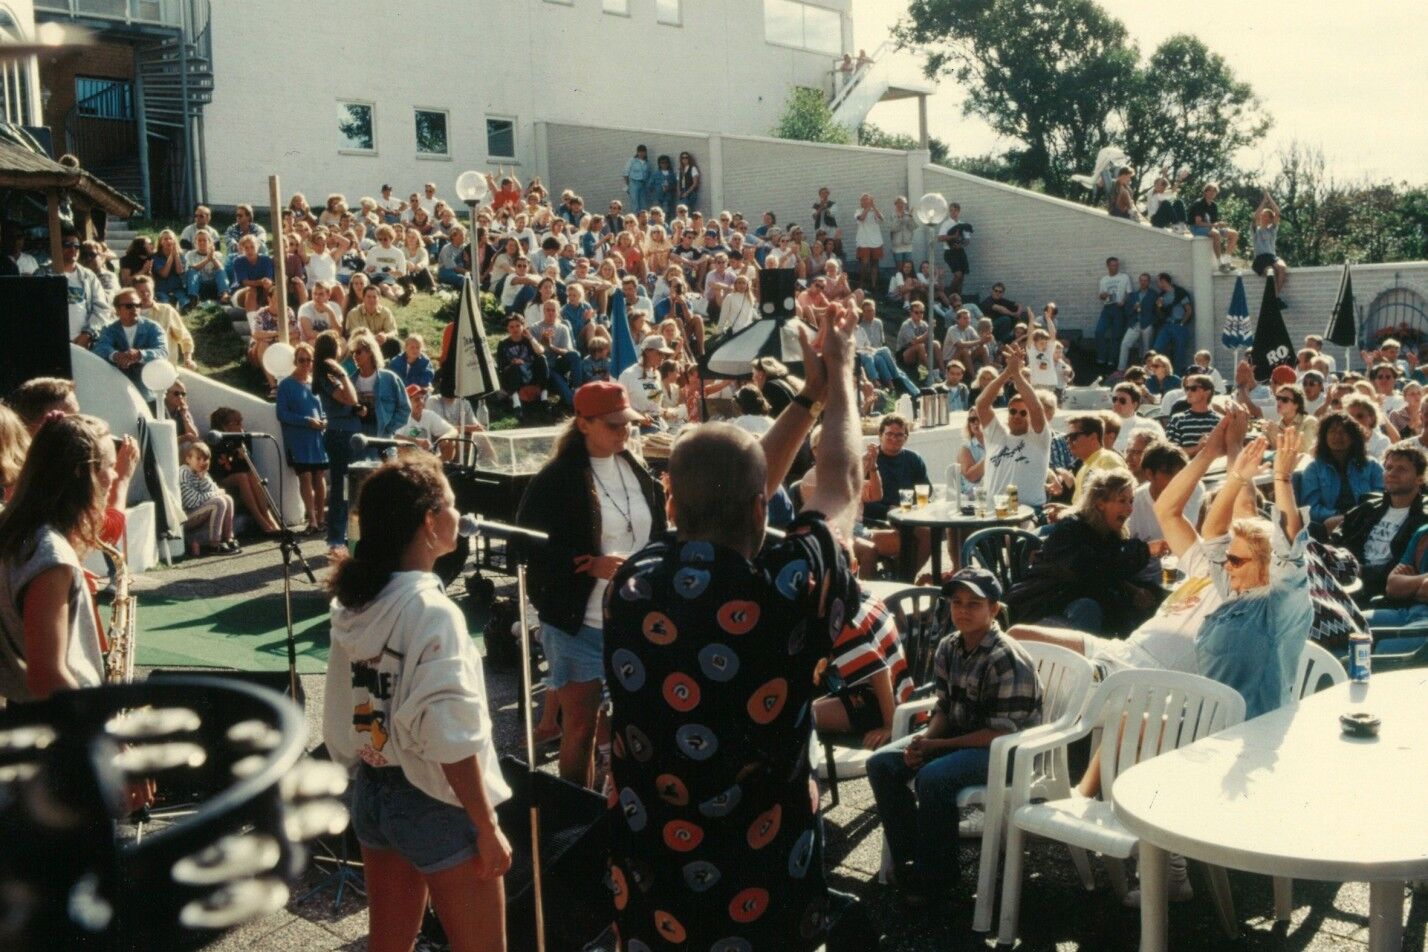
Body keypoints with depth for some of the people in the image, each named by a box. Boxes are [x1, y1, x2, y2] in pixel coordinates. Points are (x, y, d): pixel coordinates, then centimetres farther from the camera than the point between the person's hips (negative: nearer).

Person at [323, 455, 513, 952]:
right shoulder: (433, 612, -22)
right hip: (433, 803, -7)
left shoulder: (351, 603, 0)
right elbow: (452, 740, -23)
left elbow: (340, 719, 6)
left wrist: (366, 773, 17)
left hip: (370, 793, 8)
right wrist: (488, 828, -16)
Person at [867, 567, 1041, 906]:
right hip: (959, 733, 8)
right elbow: (944, 708, 9)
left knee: (933, 778, -32)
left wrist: (936, 746, -20)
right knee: (882, 764, -8)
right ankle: (909, 859, 2)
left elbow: (1000, 733, -22)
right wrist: (924, 739, -12)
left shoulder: (1007, 660, -22)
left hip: (1005, 749, -8)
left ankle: (936, 876, -13)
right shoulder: (948, 648, 1)